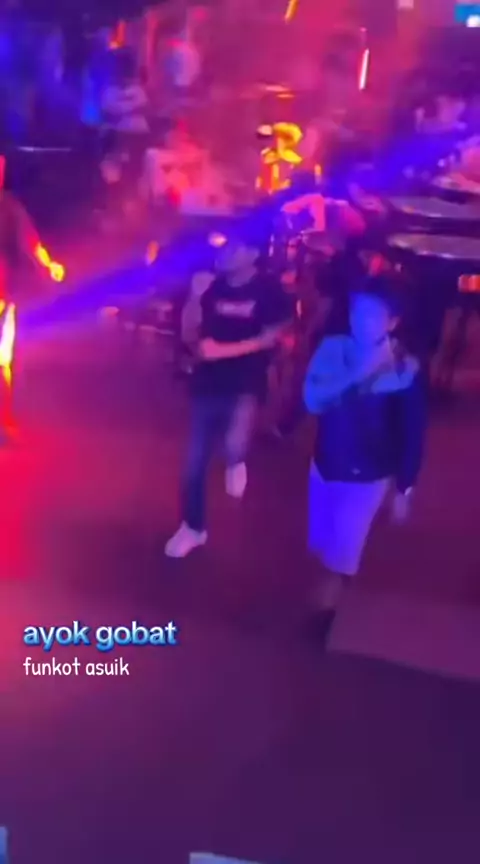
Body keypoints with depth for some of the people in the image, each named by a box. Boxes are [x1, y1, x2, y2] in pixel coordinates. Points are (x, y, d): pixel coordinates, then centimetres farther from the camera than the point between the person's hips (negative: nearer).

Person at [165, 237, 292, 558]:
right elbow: (189, 334, 2)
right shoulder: (213, 284, 2)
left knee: (234, 445, -31)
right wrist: (196, 297, -13)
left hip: (245, 386, -4)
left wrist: (224, 350, -18)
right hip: (208, 383, 4)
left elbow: (270, 338, -10)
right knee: (196, 461, 11)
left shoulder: (269, 290, -8)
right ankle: (193, 528, 30)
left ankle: (236, 463, 7)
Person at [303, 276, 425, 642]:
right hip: (325, 465, 4)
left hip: (367, 476, -4)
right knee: (322, 543, 20)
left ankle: (325, 611, 29)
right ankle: (327, 596, 46)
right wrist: (355, 375, -28)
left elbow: (413, 433, -11)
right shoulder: (333, 349, -10)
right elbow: (312, 399, -19)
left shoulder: (406, 370, -18)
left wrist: (405, 488, -7)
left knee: (341, 555, 5)